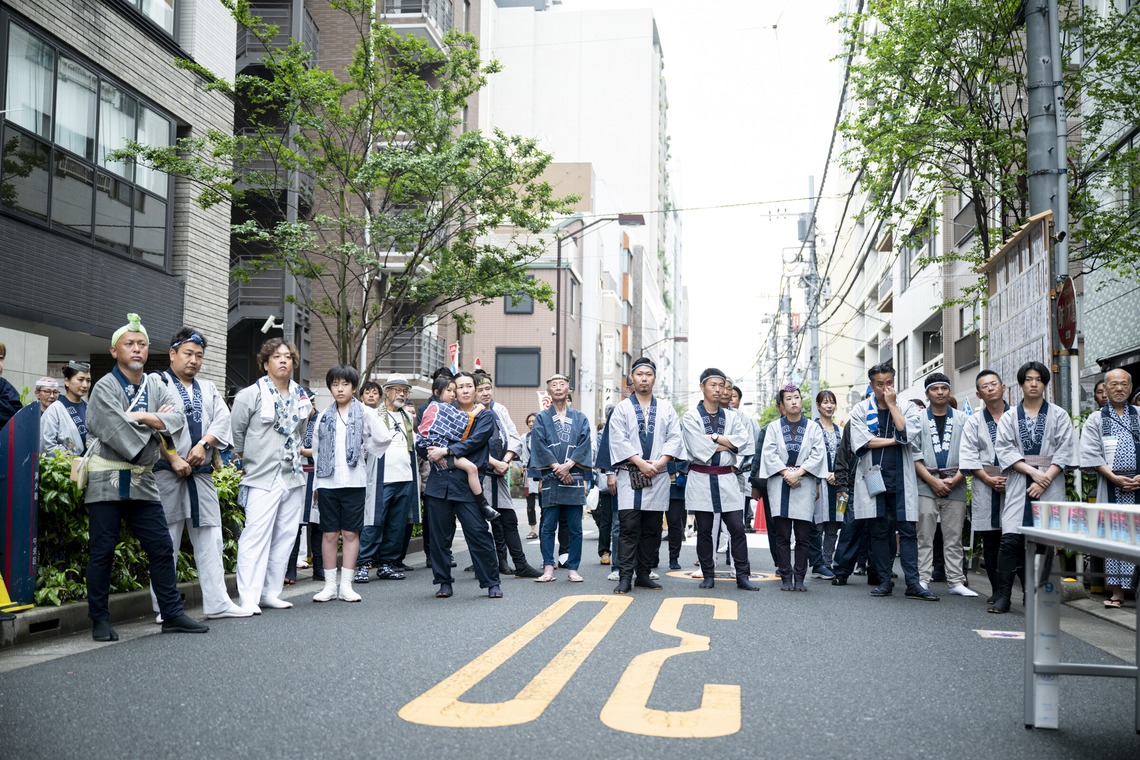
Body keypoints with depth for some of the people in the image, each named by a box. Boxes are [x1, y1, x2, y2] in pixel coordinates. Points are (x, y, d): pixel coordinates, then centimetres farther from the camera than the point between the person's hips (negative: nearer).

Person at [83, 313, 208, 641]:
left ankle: (172, 614, 12)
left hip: (142, 481, 5)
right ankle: (100, 621, 10)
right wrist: (156, 423, -4)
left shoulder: (156, 386, 12)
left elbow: (178, 419, -3)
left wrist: (142, 417, -14)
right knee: (102, 551, 0)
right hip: (107, 480, -5)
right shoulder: (105, 387, -5)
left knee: (162, 548, 5)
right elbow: (117, 433, -16)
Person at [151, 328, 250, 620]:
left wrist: (203, 444, -10)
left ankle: (217, 602, 8)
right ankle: (163, 608, 5)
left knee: (209, 539, 5)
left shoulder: (209, 389, 20)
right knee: (166, 540, -1)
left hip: (201, 473, 6)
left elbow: (222, 420, 7)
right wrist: (173, 459, -15)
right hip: (167, 472, -6)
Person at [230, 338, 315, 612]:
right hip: (262, 478, -6)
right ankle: (248, 598, -9)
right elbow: (235, 430, 2)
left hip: (293, 477, 6)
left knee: (286, 535, 8)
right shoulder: (251, 395, -5)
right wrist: (245, 460, 7)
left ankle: (271, 592, 17)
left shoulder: (301, 397, 12)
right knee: (256, 535, -12)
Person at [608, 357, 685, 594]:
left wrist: (661, 461, -10)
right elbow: (618, 440, -4)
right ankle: (625, 577, -7)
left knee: (652, 529, 6)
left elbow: (674, 438, 5)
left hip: (658, 477, 3)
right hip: (630, 475, -3)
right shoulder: (622, 408, 5)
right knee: (629, 528, -8)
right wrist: (640, 463, -13)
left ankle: (643, 575, 14)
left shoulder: (665, 409, 13)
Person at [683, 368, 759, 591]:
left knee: (737, 528, -2)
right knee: (704, 531, 5)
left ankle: (742, 576, 3)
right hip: (701, 479, -2)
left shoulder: (731, 416, 11)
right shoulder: (691, 416, -1)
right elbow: (698, 449, -13)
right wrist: (726, 445, -3)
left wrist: (715, 438, -12)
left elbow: (744, 439, -6)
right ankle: (708, 576, 14)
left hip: (726, 479, 3)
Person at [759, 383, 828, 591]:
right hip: (779, 485, 0)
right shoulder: (773, 427, 9)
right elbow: (769, 454, 0)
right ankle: (785, 577, 4)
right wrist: (785, 474, -11)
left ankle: (799, 577, 5)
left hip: (804, 485, 0)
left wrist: (798, 472, -12)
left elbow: (818, 455, -1)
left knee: (803, 535, -1)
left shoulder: (814, 429, 9)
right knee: (782, 535, 0)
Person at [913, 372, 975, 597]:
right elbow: (915, 455, 0)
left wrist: (956, 479, -8)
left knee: (954, 536, 5)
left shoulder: (962, 420, 10)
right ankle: (923, 580, 2)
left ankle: (955, 581, 8)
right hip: (927, 484, -1)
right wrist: (933, 480, -9)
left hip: (955, 485, 1)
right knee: (925, 535, -1)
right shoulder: (919, 420, 6)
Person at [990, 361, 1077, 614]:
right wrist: (1033, 471, -11)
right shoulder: (1009, 417, 10)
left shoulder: (1058, 415, 8)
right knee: (1011, 538, -10)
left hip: (1049, 485, 0)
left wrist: (1046, 478, -11)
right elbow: (1004, 449, 1)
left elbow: (1065, 451, 1)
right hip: (1019, 483, 0)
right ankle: (1003, 595, -8)